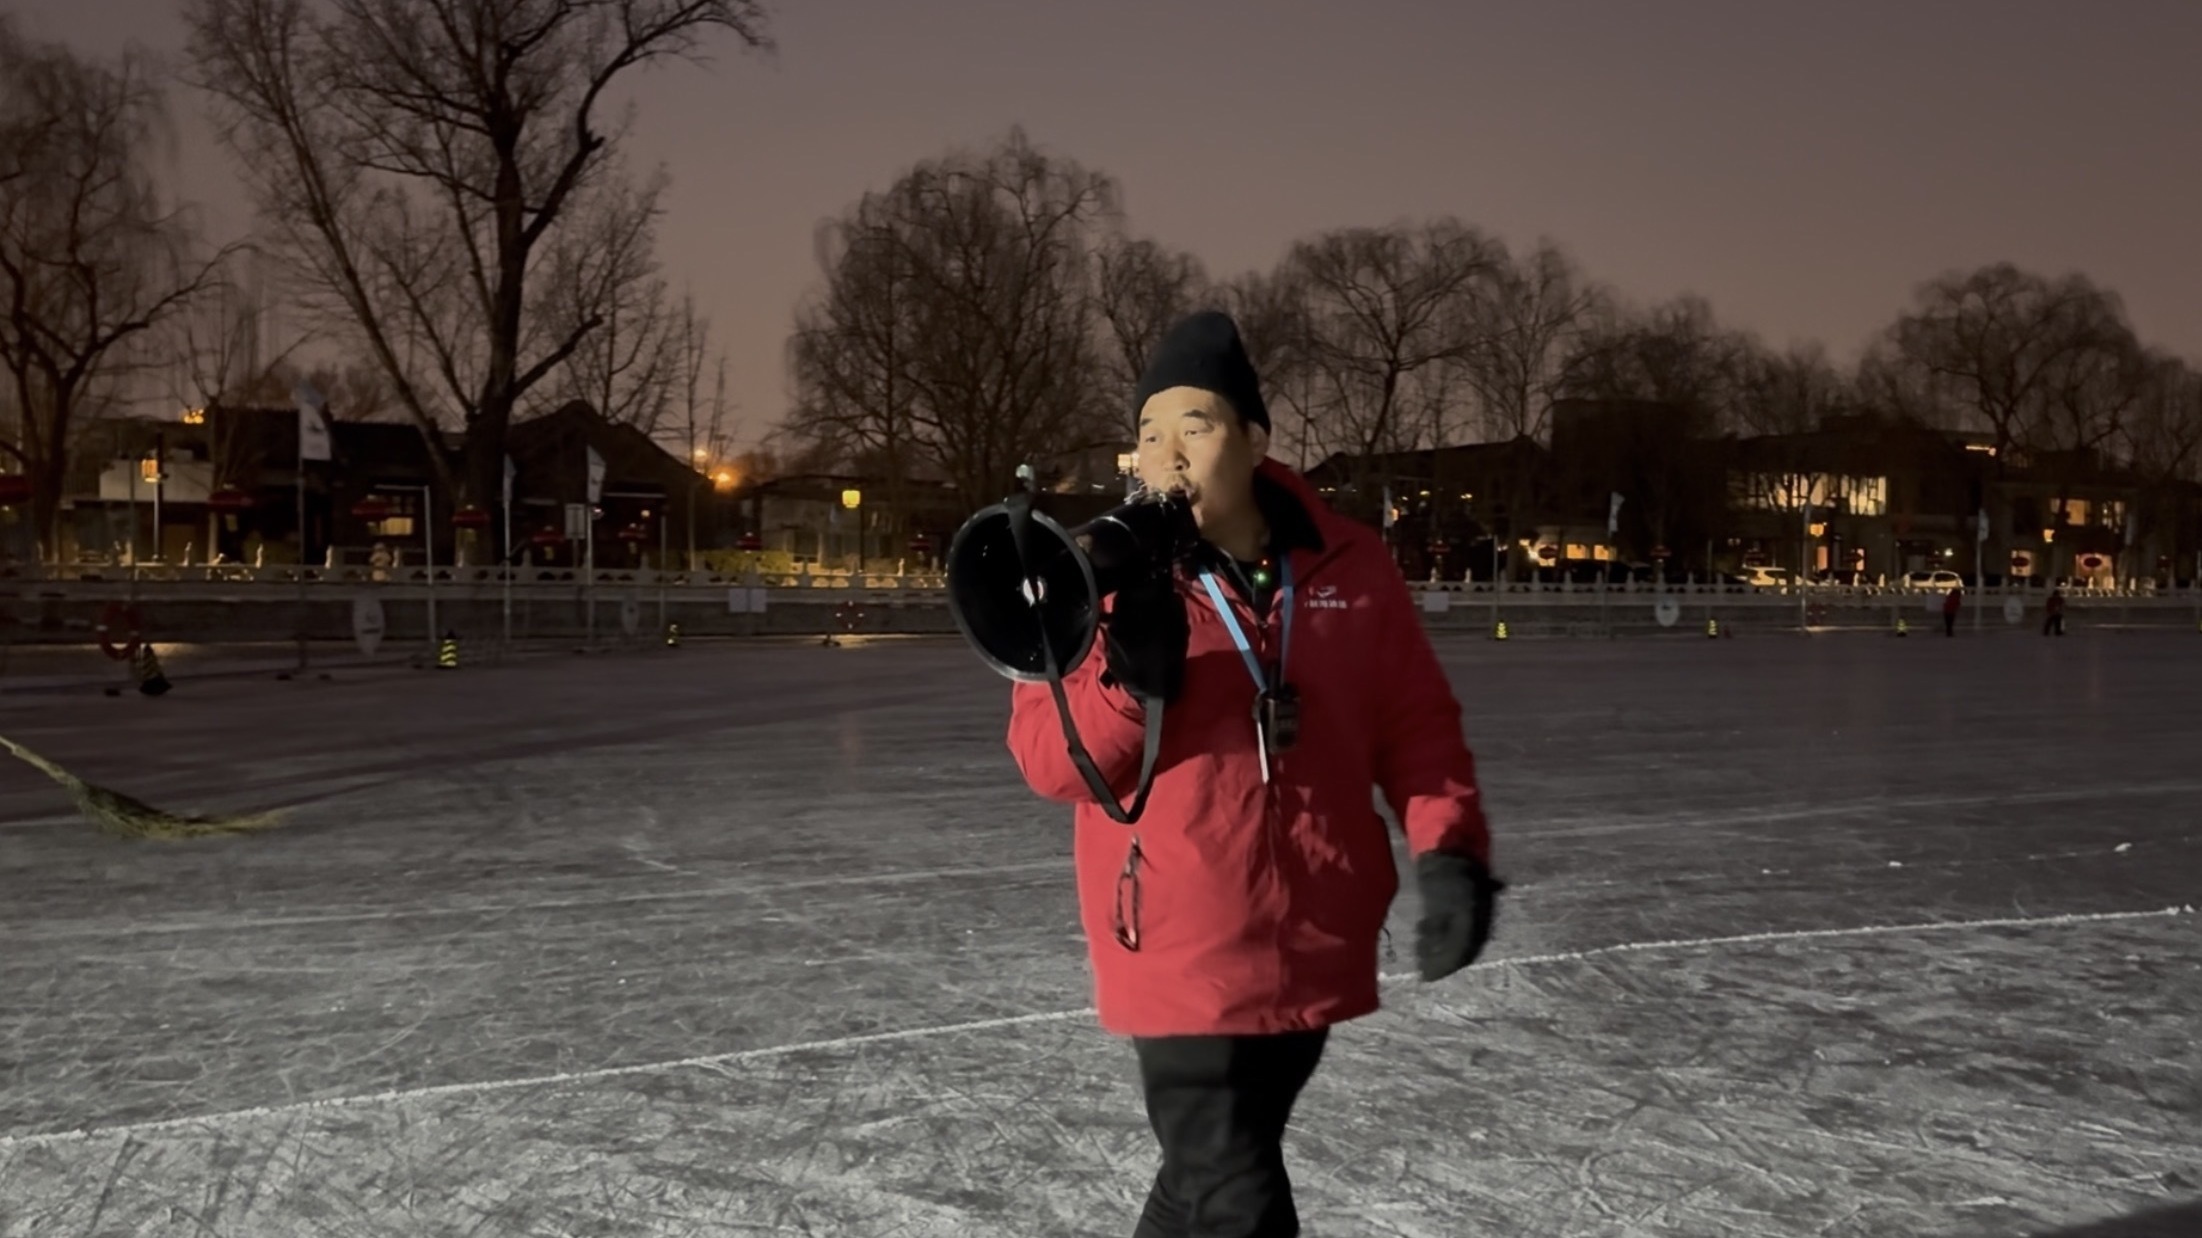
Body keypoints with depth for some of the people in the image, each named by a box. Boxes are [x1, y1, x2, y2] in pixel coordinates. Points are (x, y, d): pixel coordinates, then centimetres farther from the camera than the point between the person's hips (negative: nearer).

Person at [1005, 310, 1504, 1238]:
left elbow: (1417, 723, 4)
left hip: (1313, 948, 4)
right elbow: (1049, 759, -10)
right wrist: (1130, 682, -27)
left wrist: (1449, 851, -10)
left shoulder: (1348, 563, -2)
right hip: (1181, 950, -3)